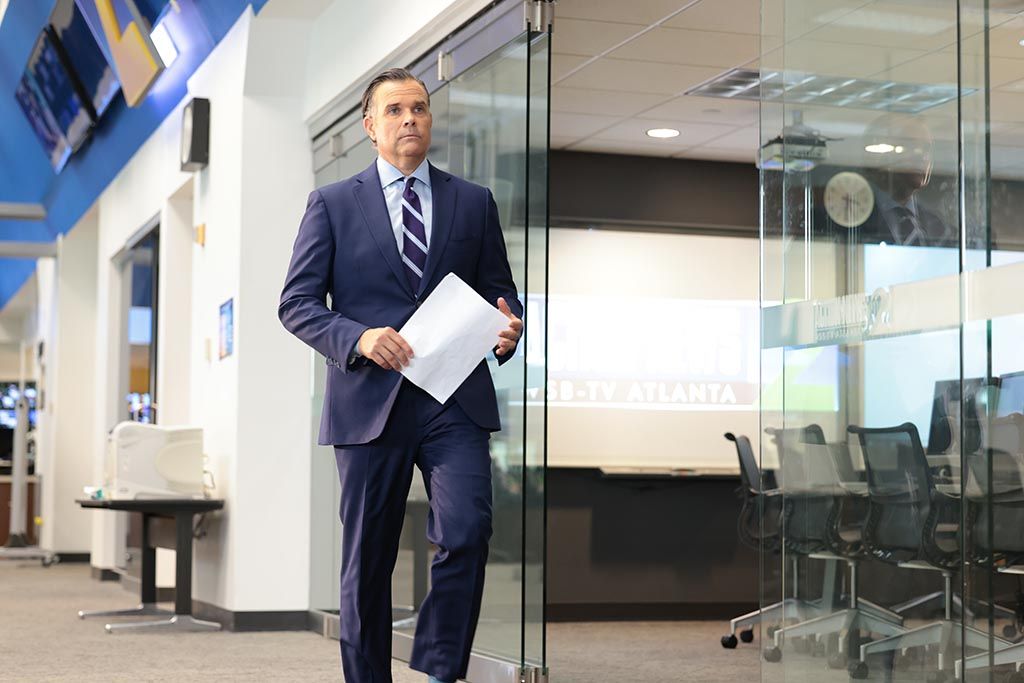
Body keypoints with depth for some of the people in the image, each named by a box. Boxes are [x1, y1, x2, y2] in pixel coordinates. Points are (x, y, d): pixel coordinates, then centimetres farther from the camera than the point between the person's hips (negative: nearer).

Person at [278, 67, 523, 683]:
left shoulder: (474, 202, 14)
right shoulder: (332, 204, 9)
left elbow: (499, 289, 16)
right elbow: (296, 303, 3)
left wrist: (508, 326, -8)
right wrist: (359, 337, -14)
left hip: (456, 401, 1)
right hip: (369, 401, 0)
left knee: (467, 531, -18)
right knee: (368, 560, 6)